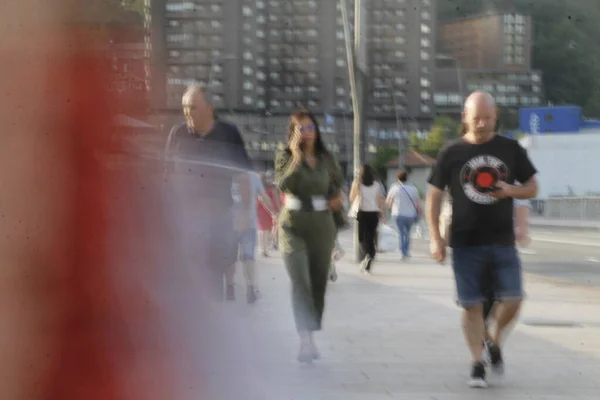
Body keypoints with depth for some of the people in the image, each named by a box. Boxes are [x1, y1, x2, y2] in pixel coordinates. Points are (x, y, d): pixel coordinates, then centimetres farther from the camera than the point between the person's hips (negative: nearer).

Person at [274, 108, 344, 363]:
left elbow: (337, 180, 26)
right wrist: (296, 156, -20)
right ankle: (306, 340, -25)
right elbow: (283, 184, -20)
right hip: (293, 225, -4)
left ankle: (311, 335, 21)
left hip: (322, 224, 4)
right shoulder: (285, 157, -2)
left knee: (318, 282, 8)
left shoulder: (326, 159, 8)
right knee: (300, 282, -17)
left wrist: (337, 197, 7)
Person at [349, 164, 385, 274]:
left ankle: (367, 255, -23)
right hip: (374, 213, 2)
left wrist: (354, 186, 8)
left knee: (362, 237, 7)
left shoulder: (357, 183, -3)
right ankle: (367, 266, 5)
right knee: (370, 238, 8)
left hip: (362, 213, -2)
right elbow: (380, 201, 3)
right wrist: (381, 213, 10)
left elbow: (352, 198, 0)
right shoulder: (376, 185, 4)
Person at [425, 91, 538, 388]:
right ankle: (477, 365, 9)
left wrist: (511, 190, -12)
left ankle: (495, 344, 22)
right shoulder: (452, 153, 1)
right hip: (465, 244, -1)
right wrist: (435, 238, -4)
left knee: (513, 299, -4)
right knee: (472, 305, -1)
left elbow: (533, 188, 11)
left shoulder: (510, 149, 5)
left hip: (503, 242, 1)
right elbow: (434, 196, 3)